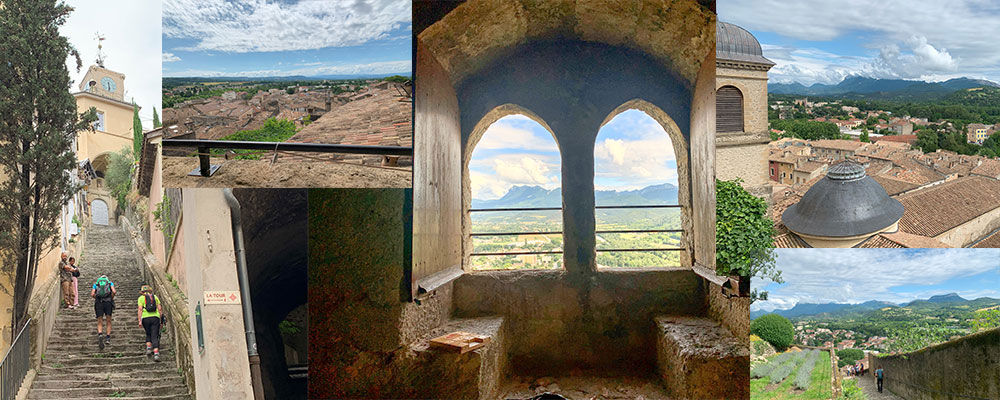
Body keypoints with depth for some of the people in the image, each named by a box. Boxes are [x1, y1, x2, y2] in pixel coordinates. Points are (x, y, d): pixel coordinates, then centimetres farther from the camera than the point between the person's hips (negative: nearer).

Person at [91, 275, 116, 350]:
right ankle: (108, 338, -1)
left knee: (99, 322, 4)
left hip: (98, 302, 1)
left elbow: (92, 294, 5)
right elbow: (114, 291, -1)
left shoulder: (96, 284, 22)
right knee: (108, 321, 8)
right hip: (108, 301, -1)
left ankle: (100, 335, -22)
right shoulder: (110, 283, 19)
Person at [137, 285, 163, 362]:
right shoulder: (155, 297, 17)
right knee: (155, 336, -2)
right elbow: (159, 308, 9)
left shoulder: (141, 298, 10)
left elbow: (140, 309, -2)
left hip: (145, 318, -1)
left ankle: (148, 348, 10)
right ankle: (156, 353, -15)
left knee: (148, 334, 24)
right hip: (155, 317, 1)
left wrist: (139, 321, -3)